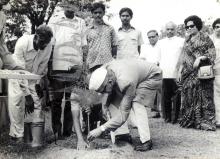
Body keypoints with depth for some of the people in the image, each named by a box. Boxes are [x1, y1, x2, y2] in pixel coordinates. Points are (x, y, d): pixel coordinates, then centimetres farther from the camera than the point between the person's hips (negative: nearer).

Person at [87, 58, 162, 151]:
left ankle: (146, 141, -26)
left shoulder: (126, 83, -42)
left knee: (136, 102, -29)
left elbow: (123, 115, -39)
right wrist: (105, 105, -10)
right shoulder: (105, 70, -22)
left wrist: (101, 129, -40)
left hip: (153, 76, -8)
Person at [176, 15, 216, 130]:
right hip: (188, 73, 5)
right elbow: (183, 57, 16)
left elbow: (211, 54, -3)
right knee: (188, 96, 4)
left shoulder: (204, 38, 2)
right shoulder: (187, 40, 17)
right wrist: (180, 70, 9)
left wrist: (200, 58, -17)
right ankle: (188, 121, 12)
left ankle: (205, 121, 0)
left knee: (203, 96, -5)